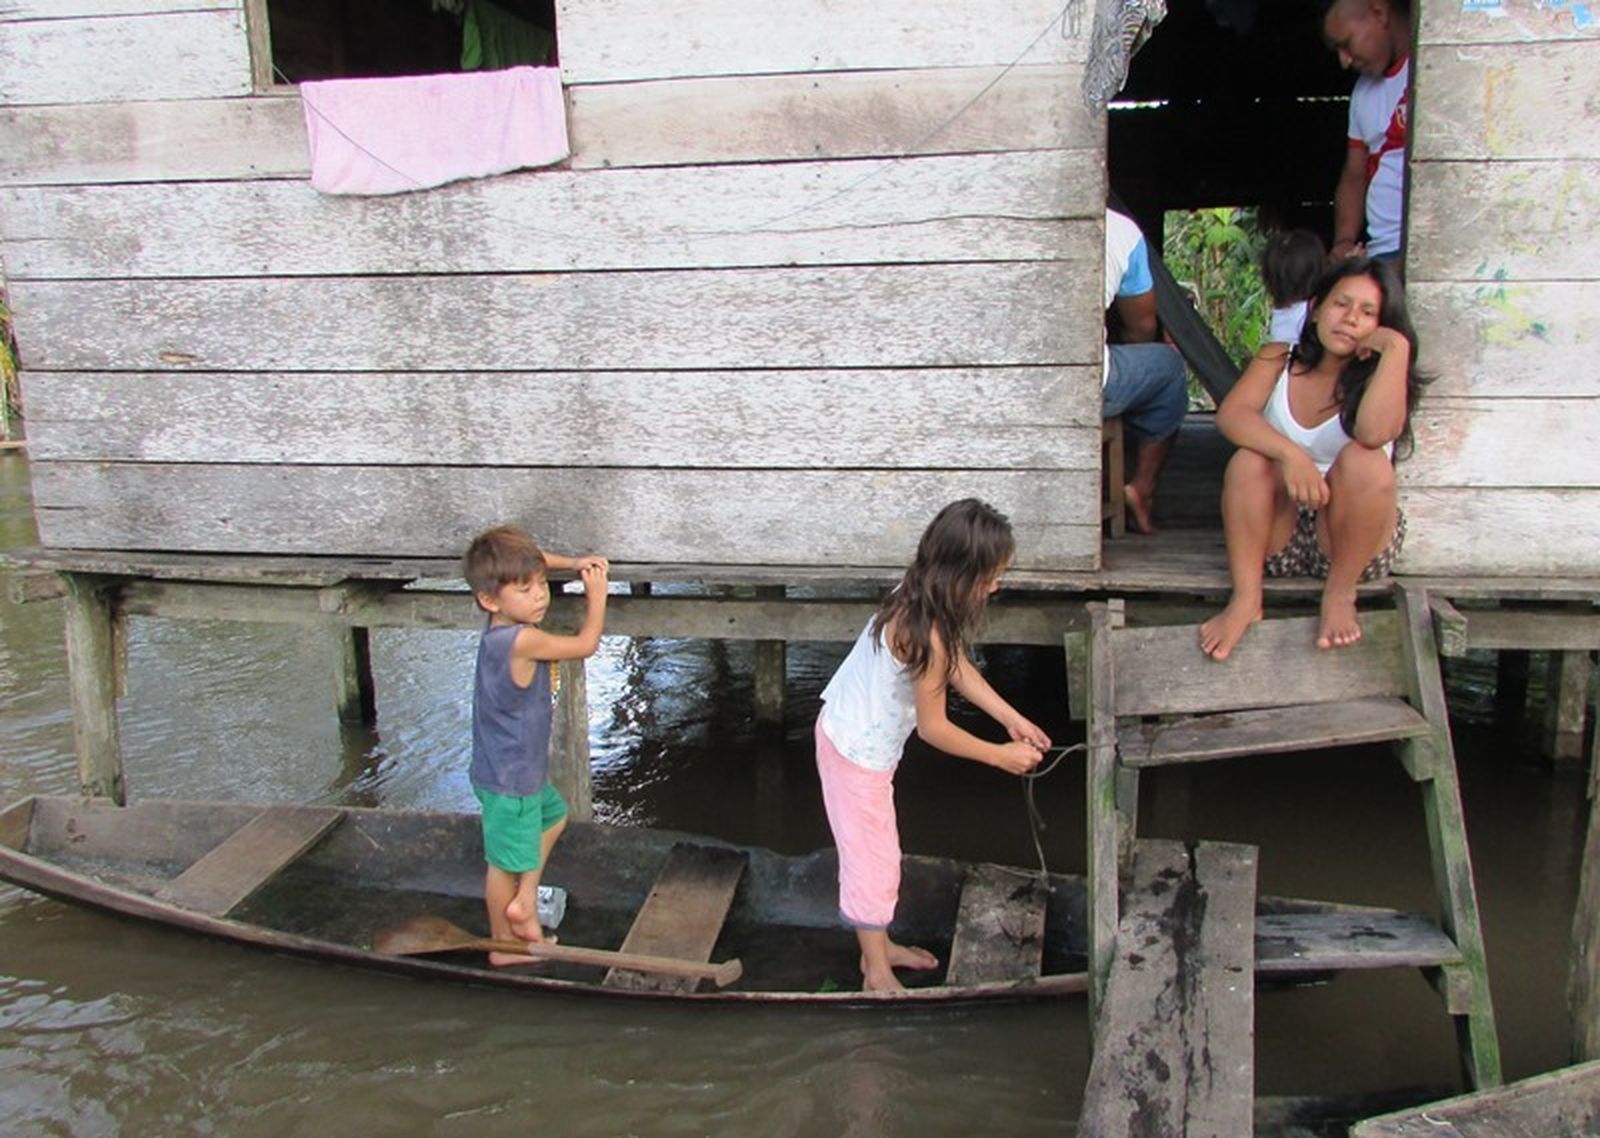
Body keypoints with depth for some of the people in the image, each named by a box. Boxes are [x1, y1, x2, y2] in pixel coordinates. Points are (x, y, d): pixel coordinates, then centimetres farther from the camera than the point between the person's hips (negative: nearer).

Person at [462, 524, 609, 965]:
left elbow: (526, 561, 13)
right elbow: (586, 644, -18)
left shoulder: (503, 622, -5)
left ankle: (524, 901, 32)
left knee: (553, 815, 30)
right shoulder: (523, 640, -31)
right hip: (509, 779, -9)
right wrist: (597, 594, -6)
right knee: (507, 862, 9)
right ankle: (504, 944, 27)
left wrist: (574, 563, 2)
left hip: (519, 768, 9)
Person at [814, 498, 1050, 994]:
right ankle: (877, 974, 25)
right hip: (857, 754, -9)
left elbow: (958, 667, 9)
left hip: (856, 736, 9)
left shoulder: (918, 601, -5)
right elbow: (934, 728, -22)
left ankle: (878, 946, 41)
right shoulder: (926, 632, -33)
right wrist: (1001, 755, -11)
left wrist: (1013, 720, 6)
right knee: (872, 864, 7)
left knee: (878, 854, 24)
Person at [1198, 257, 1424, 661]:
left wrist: (1396, 348, -24)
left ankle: (1340, 593, -14)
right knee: (1248, 462, -26)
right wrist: (1288, 452, -34)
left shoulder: (1378, 378, -6)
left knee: (1365, 460, -29)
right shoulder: (1279, 359, 1)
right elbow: (1230, 414, -19)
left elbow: (1374, 432, -31)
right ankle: (1245, 598, -23)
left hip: (1354, 536, -1)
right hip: (1278, 535, 2)